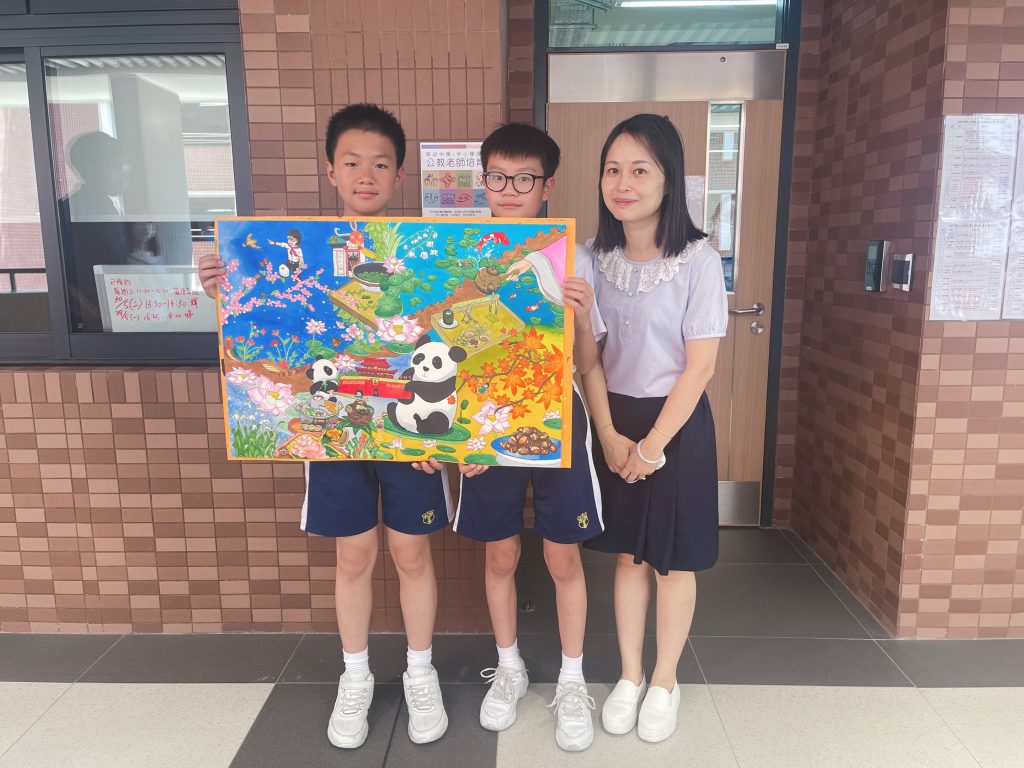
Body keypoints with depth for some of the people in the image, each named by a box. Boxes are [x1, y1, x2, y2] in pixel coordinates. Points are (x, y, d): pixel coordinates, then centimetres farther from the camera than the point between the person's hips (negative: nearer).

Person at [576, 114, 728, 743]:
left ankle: (665, 682, 33)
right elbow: (588, 354, 1)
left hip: (676, 421, -3)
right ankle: (629, 676, 34)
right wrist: (609, 435, -7)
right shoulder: (595, 257, -1)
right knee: (627, 554, 15)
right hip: (613, 420, 4)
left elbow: (700, 366, -12)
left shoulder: (698, 260, -13)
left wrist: (653, 444, -11)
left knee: (673, 561, 11)